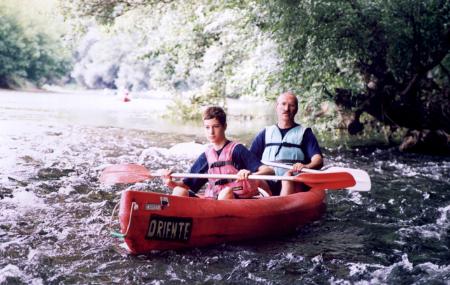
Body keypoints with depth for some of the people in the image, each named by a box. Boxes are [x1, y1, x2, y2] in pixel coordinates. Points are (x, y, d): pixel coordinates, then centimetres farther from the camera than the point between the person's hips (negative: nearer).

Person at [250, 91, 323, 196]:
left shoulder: (304, 133, 15)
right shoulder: (265, 134, 23)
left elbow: (318, 160, 0)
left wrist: (306, 167, -24)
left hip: (295, 185, -2)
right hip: (267, 185, 2)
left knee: (288, 175, -34)